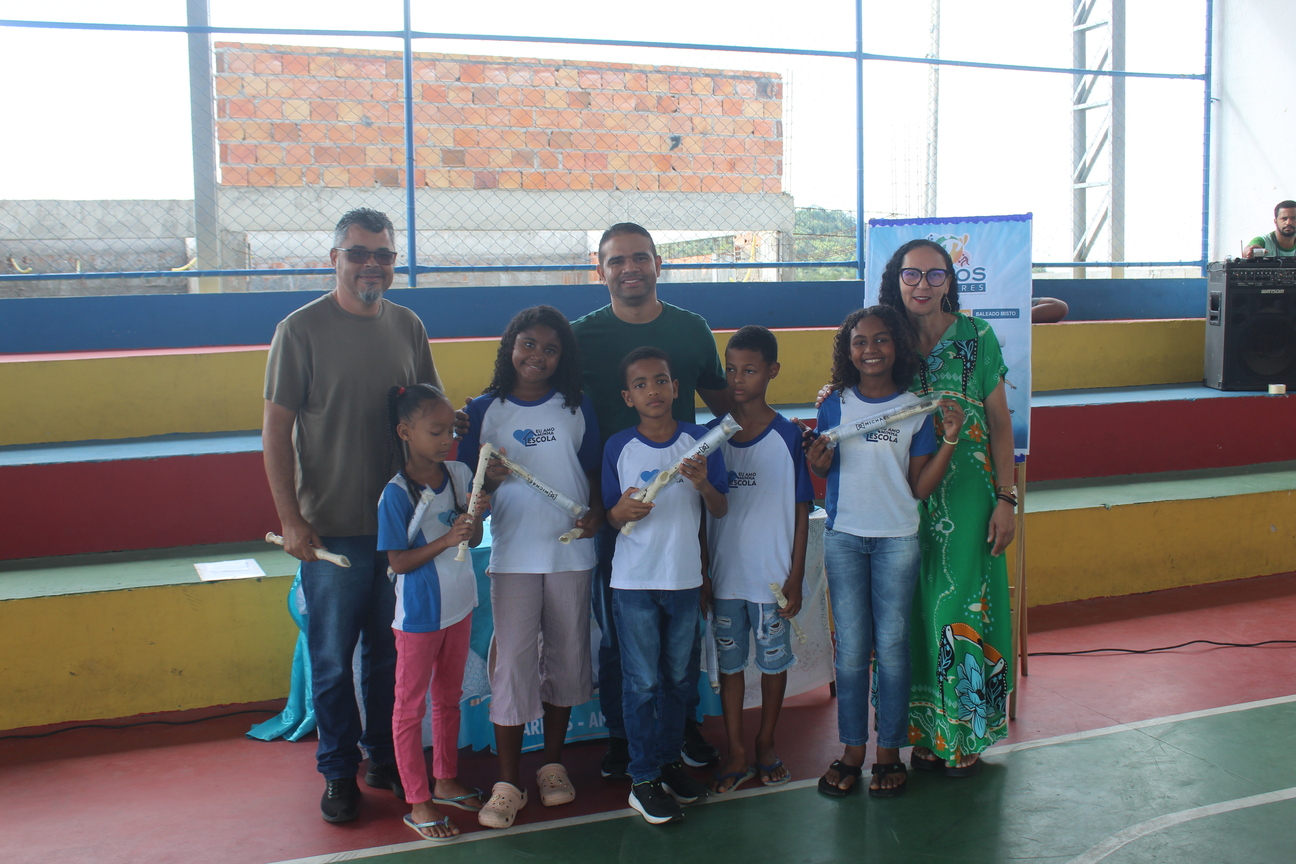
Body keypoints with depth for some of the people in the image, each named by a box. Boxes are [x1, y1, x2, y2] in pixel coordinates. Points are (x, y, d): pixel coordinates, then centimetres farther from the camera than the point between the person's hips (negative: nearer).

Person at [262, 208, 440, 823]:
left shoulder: (407, 326, 6)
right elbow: (276, 429, -8)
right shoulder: (301, 329, -7)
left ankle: (385, 757, 32)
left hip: (401, 521, 4)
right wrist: (290, 518, -13)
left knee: (390, 652, 15)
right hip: (331, 527, -4)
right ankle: (339, 772, 23)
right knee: (333, 660, 6)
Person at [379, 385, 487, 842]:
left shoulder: (460, 474, -3)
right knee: (411, 706, 7)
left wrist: (475, 518, -15)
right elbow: (399, 562, -17)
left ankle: (446, 781, 36)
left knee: (449, 698, 20)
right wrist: (446, 540, -27)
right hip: (418, 613, -6)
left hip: (458, 606, 6)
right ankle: (418, 803, 17)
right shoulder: (397, 493, -19)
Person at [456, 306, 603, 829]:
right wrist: (487, 480, -18)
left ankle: (553, 763, 27)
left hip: (571, 553, 2)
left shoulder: (576, 408, 4)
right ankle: (508, 782, 7)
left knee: (565, 656, 10)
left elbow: (594, 473, 9)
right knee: (513, 659, -2)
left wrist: (597, 512, -9)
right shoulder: (484, 411, 0)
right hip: (513, 555, -2)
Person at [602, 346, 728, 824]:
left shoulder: (699, 441, -1)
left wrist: (704, 484, -19)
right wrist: (622, 511, -20)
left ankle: (670, 760, 30)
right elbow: (611, 517, 2)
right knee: (642, 682, 2)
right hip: (634, 581, -2)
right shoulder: (618, 447, -4)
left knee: (678, 677, 14)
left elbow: (720, 511, 1)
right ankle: (643, 779, 12)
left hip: (685, 578, 2)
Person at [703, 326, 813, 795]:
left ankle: (766, 745, 30)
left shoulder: (787, 436, -6)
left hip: (773, 575, -2)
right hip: (724, 574, 2)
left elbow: (800, 510, -3)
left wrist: (796, 576, -6)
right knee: (730, 663, 11)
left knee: (774, 660, 11)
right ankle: (736, 755, 23)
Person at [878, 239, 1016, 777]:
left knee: (960, 605, 0)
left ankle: (965, 734, 14)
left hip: (967, 495, -2)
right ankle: (924, 731, 20)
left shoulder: (976, 337, -2)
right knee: (915, 610, 7)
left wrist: (1006, 499, -4)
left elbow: (999, 424, 0)